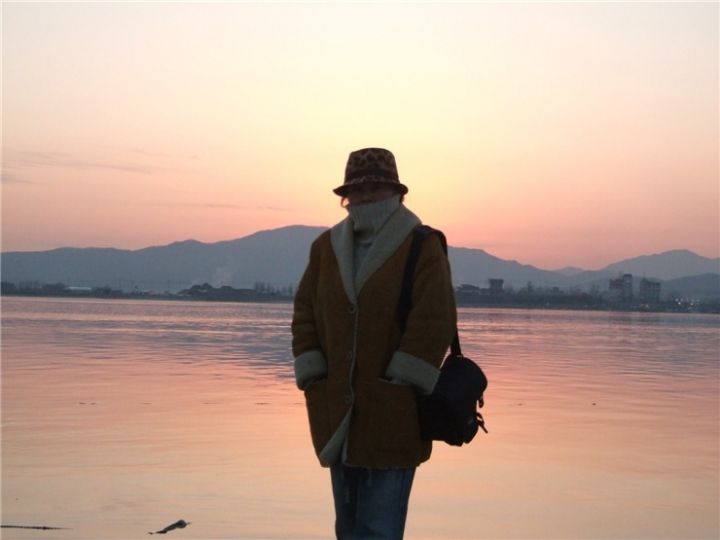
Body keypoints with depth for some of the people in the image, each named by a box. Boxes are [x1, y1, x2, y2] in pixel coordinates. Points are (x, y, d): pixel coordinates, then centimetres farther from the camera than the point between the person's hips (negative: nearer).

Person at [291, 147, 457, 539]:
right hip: (339, 413, 5)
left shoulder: (423, 247, -4)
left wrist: (398, 384, -14)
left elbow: (433, 322, -11)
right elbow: (305, 312, 9)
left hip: (393, 414, -5)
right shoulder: (327, 247, 11)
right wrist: (314, 378, -1)